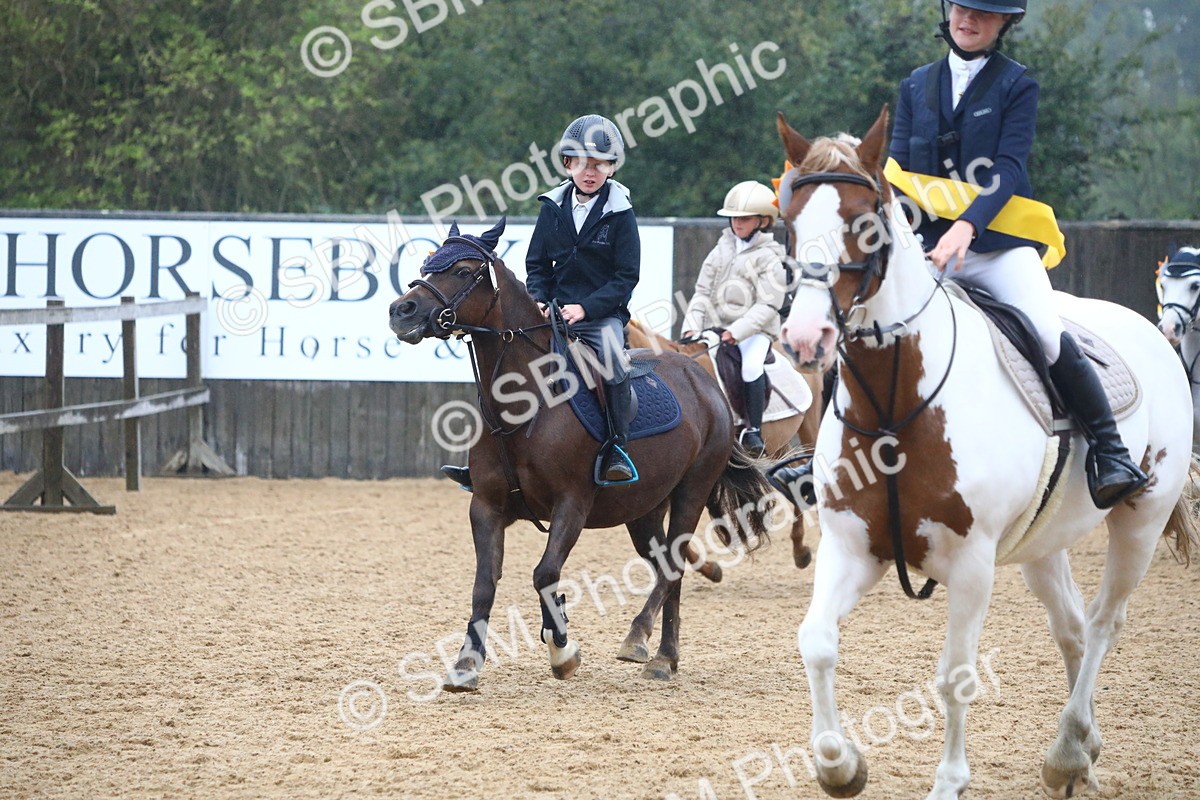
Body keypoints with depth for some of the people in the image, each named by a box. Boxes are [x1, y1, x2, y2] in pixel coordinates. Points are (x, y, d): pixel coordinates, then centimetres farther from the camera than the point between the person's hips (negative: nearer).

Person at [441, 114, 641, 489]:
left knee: (610, 351, -36)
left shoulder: (620, 213, -5)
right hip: (556, 313, 5)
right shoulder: (553, 208, 7)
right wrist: (539, 300, -5)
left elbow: (627, 276, -7)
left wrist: (587, 307, -17)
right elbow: (537, 264, 14)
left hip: (603, 314, -5)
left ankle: (617, 448, -25)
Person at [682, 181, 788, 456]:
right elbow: (702, 292, 12)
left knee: (751, 367, -31)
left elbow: (767, 306, -12)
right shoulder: (721, 251, 14)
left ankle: (753, 430, -22)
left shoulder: (769, 258, -3)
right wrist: (692, 326, -4)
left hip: (754, 331, -5)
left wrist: (736, 331, -23)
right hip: (716, 328, 6)